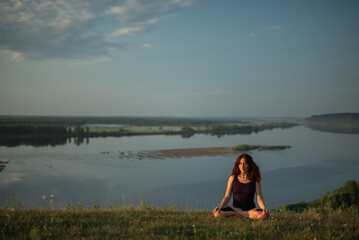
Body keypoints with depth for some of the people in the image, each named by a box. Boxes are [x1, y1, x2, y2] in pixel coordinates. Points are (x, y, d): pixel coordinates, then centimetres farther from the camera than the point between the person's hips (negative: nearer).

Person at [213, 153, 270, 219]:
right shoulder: (233, 178, 5)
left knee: (264, 215, -34)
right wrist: (221, 206, -16)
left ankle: (239, 214, -13)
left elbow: (259, 199, -4)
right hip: (235, 207, 1)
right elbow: (227, 197, 4)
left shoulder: (255, 180, 1)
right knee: (217, 213, -28)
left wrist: (264, 208, -25)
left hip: (250, 209, -1)